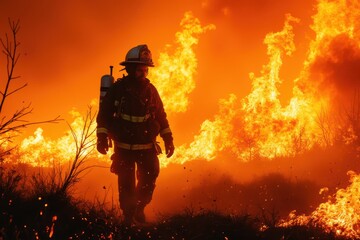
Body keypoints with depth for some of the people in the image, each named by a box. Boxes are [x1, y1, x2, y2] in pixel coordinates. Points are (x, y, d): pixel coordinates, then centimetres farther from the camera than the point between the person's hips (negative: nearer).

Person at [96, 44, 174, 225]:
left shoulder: (150, 90, 4)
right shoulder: (117, 89, -7)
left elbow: (161, 115, 10)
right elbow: (104, 114, -4)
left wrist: (168, 139, 7)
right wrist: (102, 137, -14)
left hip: (147, 147, 3)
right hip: (124, 147, -3)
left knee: (149, 180, 4)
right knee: (126, 185, 2)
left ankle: (139, 208, 27)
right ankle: (128, 217, 17)